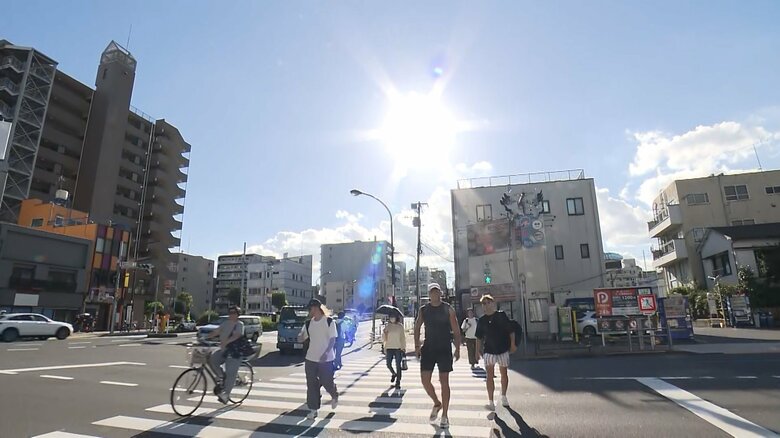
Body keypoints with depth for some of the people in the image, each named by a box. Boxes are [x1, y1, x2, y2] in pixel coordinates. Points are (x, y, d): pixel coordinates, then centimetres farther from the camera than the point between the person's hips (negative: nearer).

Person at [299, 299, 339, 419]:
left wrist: (326, 353, -24)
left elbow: (332, 339, -11)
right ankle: (313, 409, 17)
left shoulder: (329, 321, -9)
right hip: (311, 358, 5)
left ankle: (334, 396, 36)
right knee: (311, 385, 5)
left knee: (327, 382, 4)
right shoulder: (308, 323, 7)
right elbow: (301, 338, 9)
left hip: (326, 359, -5)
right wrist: (300, 335, -15)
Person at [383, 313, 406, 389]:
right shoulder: (387, 327, 4)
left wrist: (404, 348, 1)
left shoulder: (400, 326, 1)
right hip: (389, 348, 2)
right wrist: (385, 333, -14)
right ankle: (394, 374, 33)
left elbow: (403, 338, 5)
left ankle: (398, 383, 7)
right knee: (388, 365, 2)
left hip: (398, 348, -2)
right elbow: (383, 339, 5)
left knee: (398, 366, -2)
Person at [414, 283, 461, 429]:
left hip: (444, 349, -2)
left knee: (444, 381, 1)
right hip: (428, 348, 2)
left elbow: (456, 331, -1)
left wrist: (457, 349, -8)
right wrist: (417, 346, 1)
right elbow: (417, 328, 10)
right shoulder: (423, 310, 3)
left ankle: (444, 416, 15)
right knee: (425, 380, -2)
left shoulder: (448, 309, -2)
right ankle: (437, 403, 26)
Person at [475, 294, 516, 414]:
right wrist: (478, 351, 5)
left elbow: (511, 331, 0)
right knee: (490, 376, -6)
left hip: (503, 350, 0)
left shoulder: (501, 315, -4)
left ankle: (503, 396, 35)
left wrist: (512, 344, -5)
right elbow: (479, 337, 7)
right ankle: (491, 402, -5)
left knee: (504, 374, 14)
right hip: (489, 351, 0)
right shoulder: (481, 320, 1)